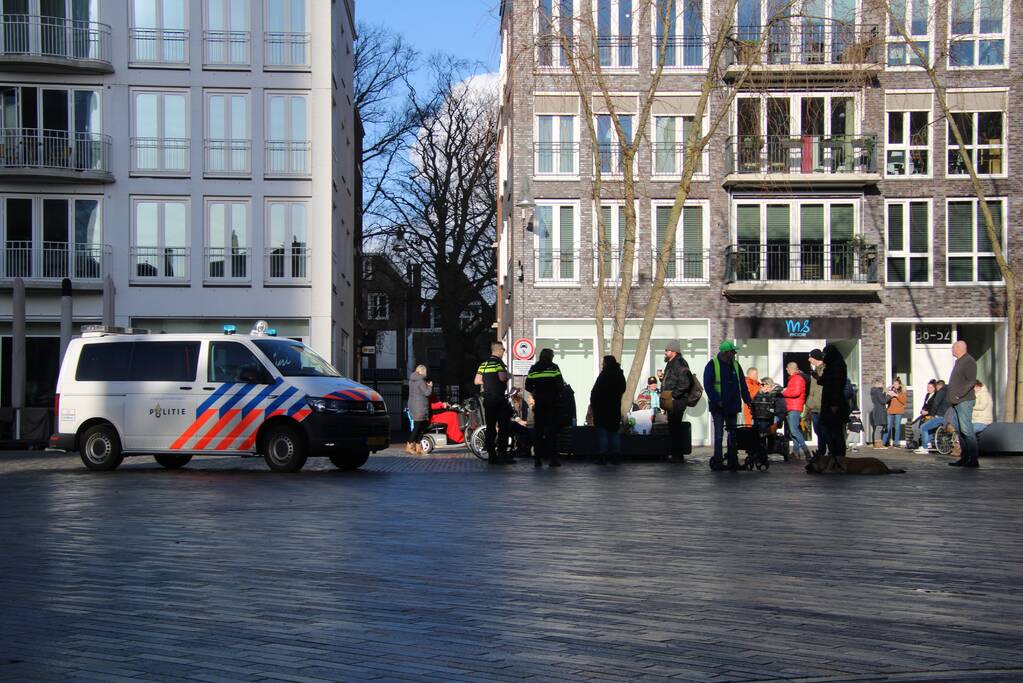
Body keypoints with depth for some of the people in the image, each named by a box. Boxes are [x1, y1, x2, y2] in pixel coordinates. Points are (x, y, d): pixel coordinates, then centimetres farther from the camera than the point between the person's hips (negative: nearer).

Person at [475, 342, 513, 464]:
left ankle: (491, 455, 8)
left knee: (490, 427, 8)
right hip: (499, 398, -7)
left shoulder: (484, 364, 12)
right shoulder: (498, 362, -10)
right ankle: (502, 454, -7)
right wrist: (507, 375, -2)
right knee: (504, 427, -3)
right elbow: (502, 377, -23)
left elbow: (477, 381, 11)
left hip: (487, 399, 7)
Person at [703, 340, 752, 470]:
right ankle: (717, 461, 1)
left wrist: (747, 400, 4)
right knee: (719, 434, -4)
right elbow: (707, 385, -11)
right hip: (718, 406, -5)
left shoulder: (735, 365, 10)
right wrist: (716, 401, -18)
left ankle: (733, 462, 13)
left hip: (733, 406, 5)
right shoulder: (712, 365, -7)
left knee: (733, 435, 8)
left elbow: (742, 385, 13)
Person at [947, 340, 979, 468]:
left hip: (964, 401, -10)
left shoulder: (969, 361, -11)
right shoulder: (959, 361, 20)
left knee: (966, 430, -12)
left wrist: (959, 394, -23)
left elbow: (972, 381, -19)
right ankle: (965, 458, 14)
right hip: (958, 402, 10)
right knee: (961, 430, 11)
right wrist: (953, 397, 16)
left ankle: (973, 459, -12)